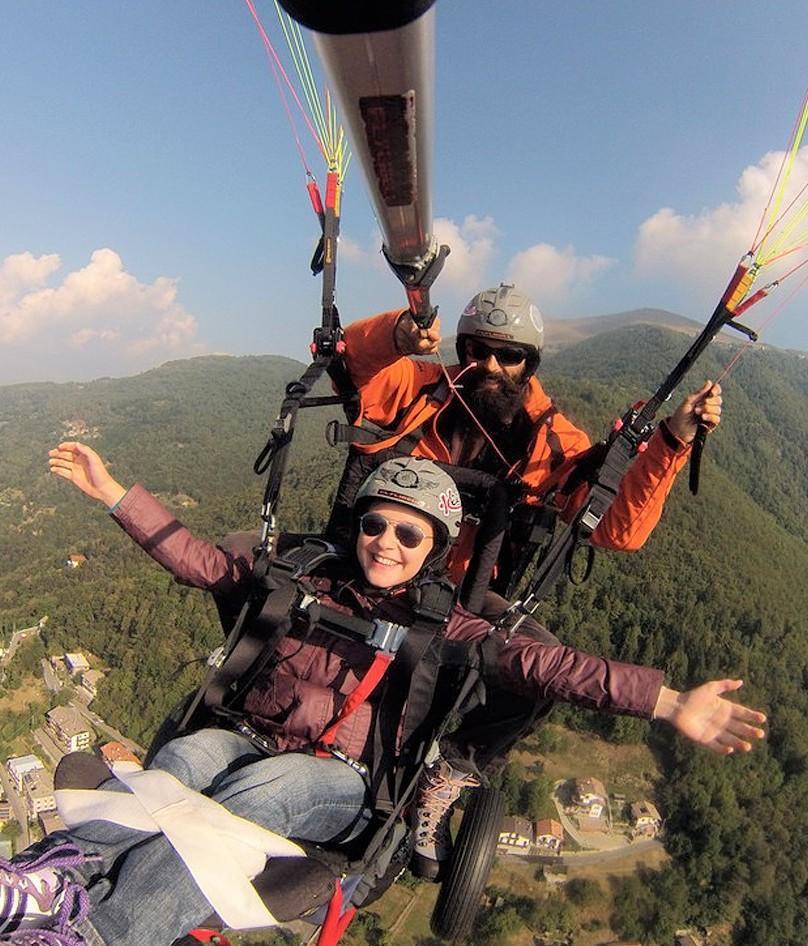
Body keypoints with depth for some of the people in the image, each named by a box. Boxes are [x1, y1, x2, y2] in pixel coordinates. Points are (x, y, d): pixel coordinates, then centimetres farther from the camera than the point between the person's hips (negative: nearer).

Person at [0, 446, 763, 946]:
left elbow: (541, 664, -12)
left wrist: (668, 701, -24)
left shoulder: (442, 625, 0)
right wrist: (113, 493, 9)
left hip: (337, 784, -3)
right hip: (250, 743, 3)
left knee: (258, 790, -33)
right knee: (189, 754, -28)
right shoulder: (310, 578, 8)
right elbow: (201, 562, 10)